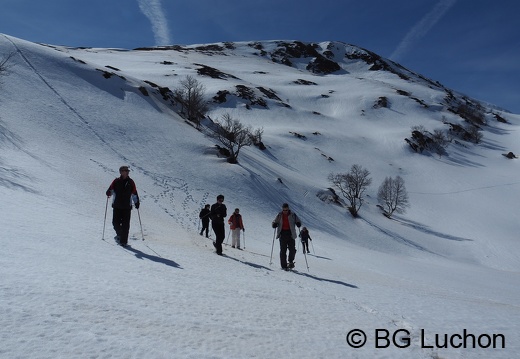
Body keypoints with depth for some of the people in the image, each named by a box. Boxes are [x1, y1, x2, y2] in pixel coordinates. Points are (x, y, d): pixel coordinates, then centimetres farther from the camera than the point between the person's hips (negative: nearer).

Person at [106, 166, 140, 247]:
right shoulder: (116, 181, 4)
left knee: (125, 224, -3)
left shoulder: (131, 182, 6)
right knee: (116, 222, 0)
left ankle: (123, 241, 5)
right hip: (117, 206, 0)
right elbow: (111, 189, 2)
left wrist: (136, 202, 4)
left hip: (127, 207, 0)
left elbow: (134, 193, 10)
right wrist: (109, 193, -20)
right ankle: (119, 234, 29)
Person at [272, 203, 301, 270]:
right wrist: (274, 224, -11)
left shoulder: (292, 215, 3)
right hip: (282, 234, 0)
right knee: (283, 250, -1)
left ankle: (291, 261, 20)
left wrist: (298, 224, -14)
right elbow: (275, 222, 12)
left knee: (292, 249, -6)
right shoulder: (279, 215, 6)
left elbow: (298, 221, 10)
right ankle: (284, 266, 4)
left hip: (290, 234, 0)